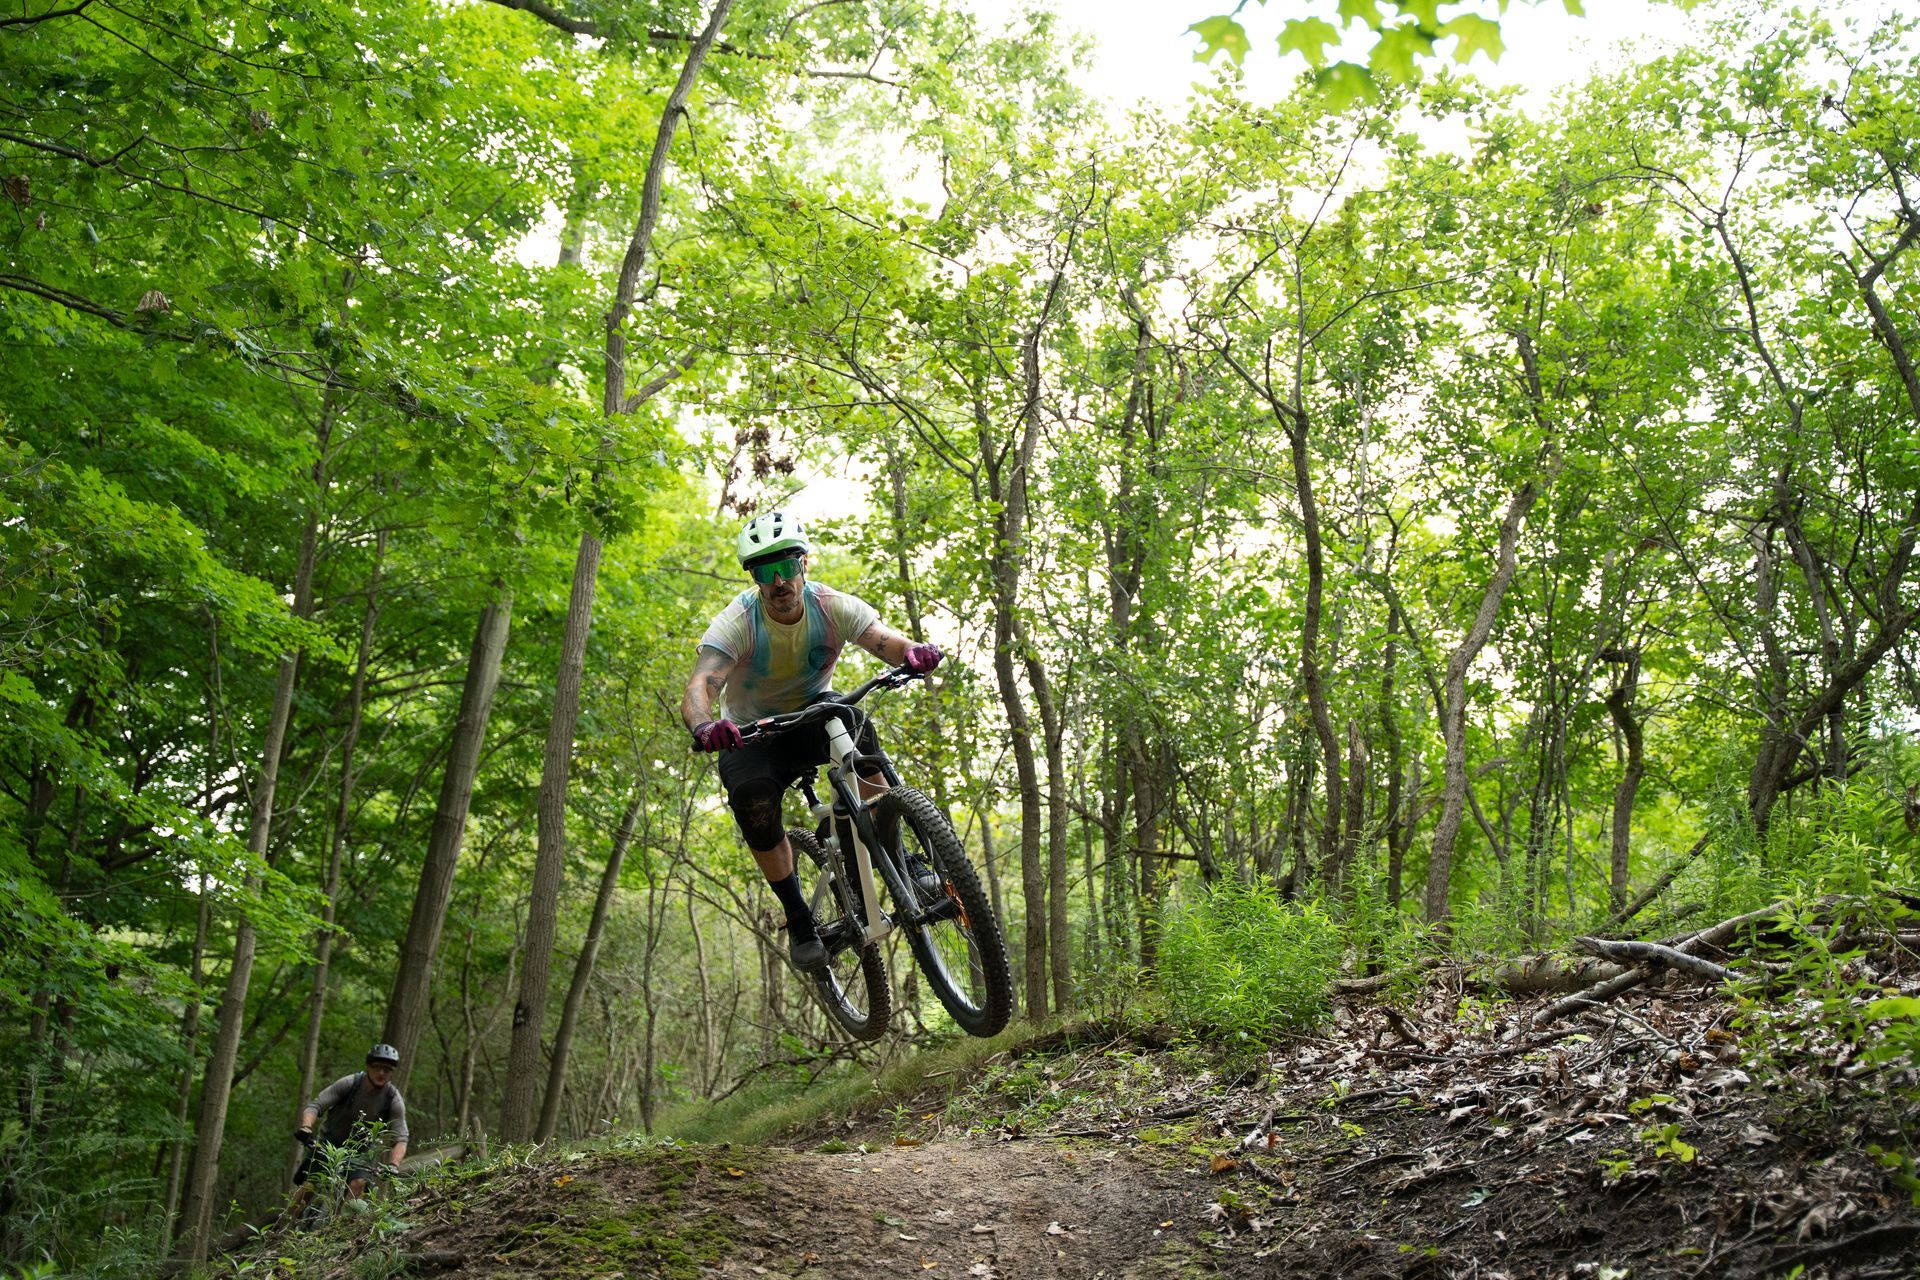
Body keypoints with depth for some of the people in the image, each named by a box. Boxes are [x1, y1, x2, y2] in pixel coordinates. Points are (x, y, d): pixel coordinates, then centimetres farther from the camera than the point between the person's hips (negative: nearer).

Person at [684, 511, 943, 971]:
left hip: (812, 717, 1)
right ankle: (798, 918, -11)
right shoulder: (737, 623, -25)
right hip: (752, 737, -1)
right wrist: (704, 727, -62)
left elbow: (888, 640, -32)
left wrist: (915, 653, -56)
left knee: (855, 726, -33)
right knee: (752, 797, -31)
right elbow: (698, 689, -38)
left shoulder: (833, 606, -18)